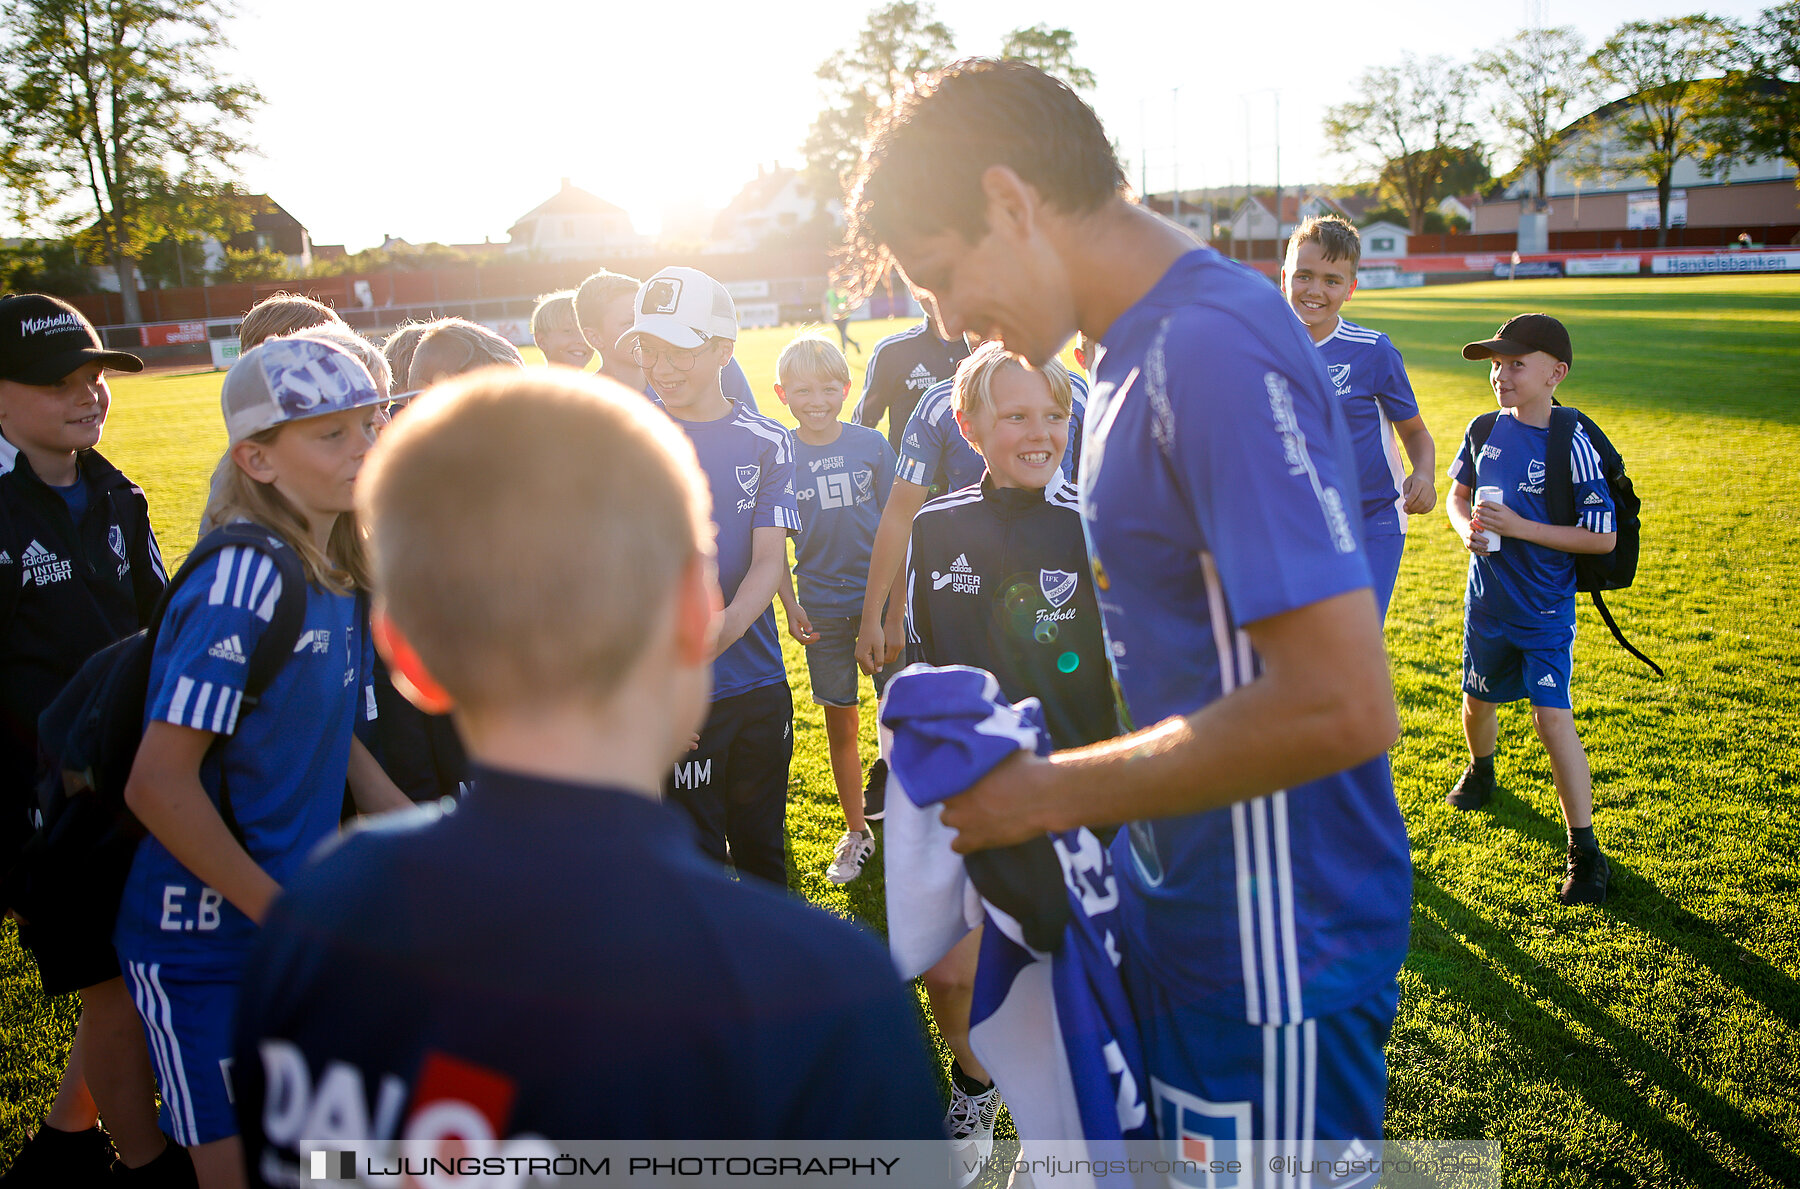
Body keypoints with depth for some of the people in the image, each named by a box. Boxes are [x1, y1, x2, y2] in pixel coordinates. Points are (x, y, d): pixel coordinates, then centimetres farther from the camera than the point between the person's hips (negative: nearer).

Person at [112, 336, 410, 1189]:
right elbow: (159, 784, -25)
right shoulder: (244, 579, -24)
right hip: (205, 939, -7)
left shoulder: (337, 571, 1)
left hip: (299, 916, 7)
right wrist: (287, 916, -18)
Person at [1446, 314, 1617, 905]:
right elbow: (1458, 491, 14)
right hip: (1486, 603, 5)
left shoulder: (1572, 445, -16)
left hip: (1545, 610, -5)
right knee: (1479, 700, 20)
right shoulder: (1486, 431, -2)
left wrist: (1520, 527, -23)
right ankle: (1480, 770, 53)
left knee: (1552, 717, -11)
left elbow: (1602, 537, -17)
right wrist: (1467, 528, -8)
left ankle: (1585, 851, -1)